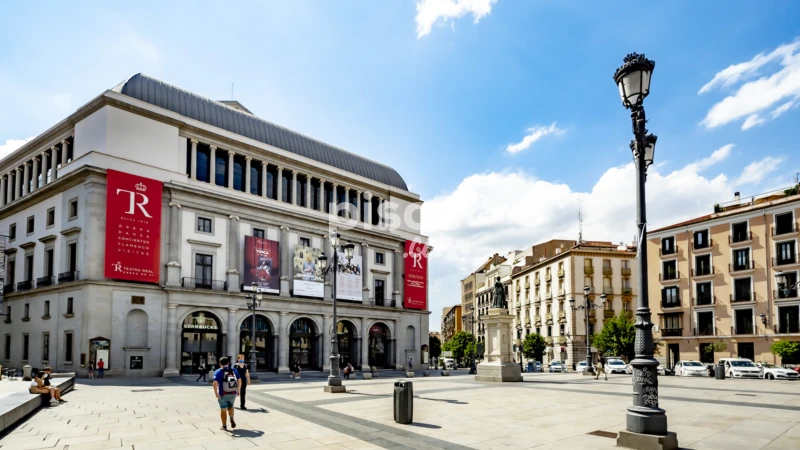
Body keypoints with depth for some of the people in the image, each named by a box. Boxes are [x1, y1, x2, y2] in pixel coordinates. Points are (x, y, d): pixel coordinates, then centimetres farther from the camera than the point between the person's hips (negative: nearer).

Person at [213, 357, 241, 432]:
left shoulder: (218, 372, -7)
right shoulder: (234, 370, 4)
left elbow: (215, 383, -20)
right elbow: (239, 380, 5)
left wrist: (216, 393, -18)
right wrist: (238, 390, 15)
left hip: (223, 394, -3)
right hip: (233, 393, 3)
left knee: (223, 410, 10)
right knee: (230, 407, 24)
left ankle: (224, 426, 13)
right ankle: (232, 419, 4)